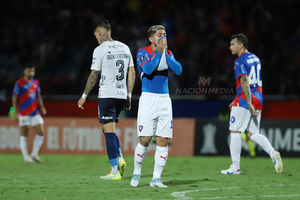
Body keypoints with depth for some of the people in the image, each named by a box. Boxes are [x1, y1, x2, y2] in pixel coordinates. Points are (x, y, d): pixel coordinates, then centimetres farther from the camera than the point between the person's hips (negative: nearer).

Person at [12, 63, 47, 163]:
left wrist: (42, 107, 4)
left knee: (41, 132, 0)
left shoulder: (36, 83, 10)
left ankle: (34, 154, 11)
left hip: (35, 113, 6)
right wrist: (16, 113, -11)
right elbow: (14, 99, -6)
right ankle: (26, 157, 6)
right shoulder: (19, 83, -7)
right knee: (23, 135, 0)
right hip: (24, 113, -6)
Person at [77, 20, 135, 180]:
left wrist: (84, 96, 4)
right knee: (110, 130, 20)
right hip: (121, 95, 6)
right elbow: (132, 73, 11)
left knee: (109, 131, -4)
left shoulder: (100, 50, -7)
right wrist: (129, 96, 17)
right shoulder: (124, 47, 11)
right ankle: (120, 158, 0)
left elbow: (94, 76, -6)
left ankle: (115, 171, -8)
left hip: (106, 95, -6)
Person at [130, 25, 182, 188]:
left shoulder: (168, 53, 11)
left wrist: (165, 54, -8)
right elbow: (148, 69, -21)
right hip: (148, 99, -5)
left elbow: (178, 70, -4)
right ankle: (136, 173, 11)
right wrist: (158, 52, -13)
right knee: (144, 140, -8)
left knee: (163, 140, 0)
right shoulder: (143, 52, -3)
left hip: (165, 100, 5)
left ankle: (156, 178, 5)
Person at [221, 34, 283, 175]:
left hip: (245, 101, -8)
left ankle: (235, 167, -1)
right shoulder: (255, 58, 17)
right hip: (258, 99, 8)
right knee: (252, 133, 11)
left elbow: (245, 84, -19)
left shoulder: (240, 62, -10)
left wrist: (249, 104, -23)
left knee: (235, 131, -1)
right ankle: (273, 153, -10)